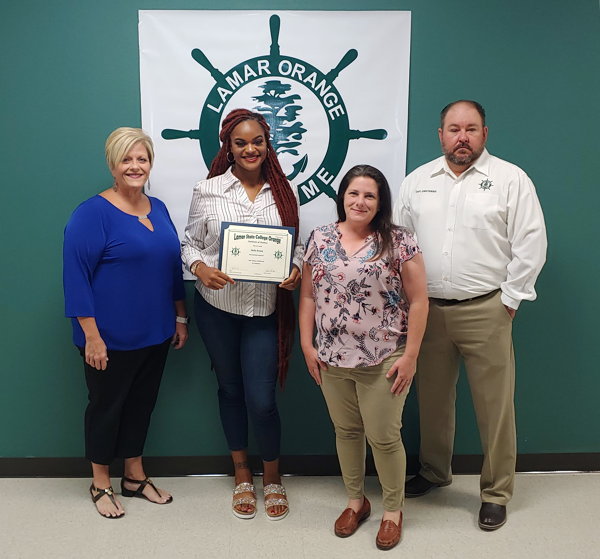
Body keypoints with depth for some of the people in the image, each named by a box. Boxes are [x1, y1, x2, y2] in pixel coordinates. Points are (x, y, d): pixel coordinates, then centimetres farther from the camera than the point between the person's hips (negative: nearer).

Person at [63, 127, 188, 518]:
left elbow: (173, 266, 14)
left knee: (142, 402, 17)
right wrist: (91, 335, -19)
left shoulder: (158, 208, 7)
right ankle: (101, 484, 31)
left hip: (155, 335, 6)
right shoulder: (93, 213, -14)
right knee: (107, 405, 11)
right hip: (110, 338, -6)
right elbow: (76, 277, -16)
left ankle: (136, 476, 35)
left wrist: (180, 317, 13)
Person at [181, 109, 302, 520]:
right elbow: (191, 243, 4)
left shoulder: (284, 191, 3)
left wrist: (296, 271, -11)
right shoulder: (208, 191, -1)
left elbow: (297, 244, 9)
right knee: (231, 390, 15)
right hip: (216, 305, 1)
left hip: (265, 308, 0)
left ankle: (272, 476, 26)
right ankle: (242, 474, 36)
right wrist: (200, 267, -16)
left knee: (261, 401, -2)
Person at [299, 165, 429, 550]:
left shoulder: (399, 241, -7)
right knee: (346, 431, 16)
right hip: (333, 360, 4)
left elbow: (418, 301, -7)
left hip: (384, 361, -3)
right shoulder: (320, 239, 4)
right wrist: (307, 345, 2)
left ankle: (393, 510, 28)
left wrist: (410, 355, -11)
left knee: (384, 437, 6)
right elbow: (308, 296, 7)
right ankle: (356, 501, 37)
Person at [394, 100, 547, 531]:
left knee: (495, 405, 3)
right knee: (432, 398, 16)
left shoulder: (511, 179, -2)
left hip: (485, 310, -3)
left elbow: (531, 244, -5)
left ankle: (496, 492, 21)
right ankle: (434, 471, 37)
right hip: (427, 310, 4)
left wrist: (508, 300, -7)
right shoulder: (417, 181, 9)